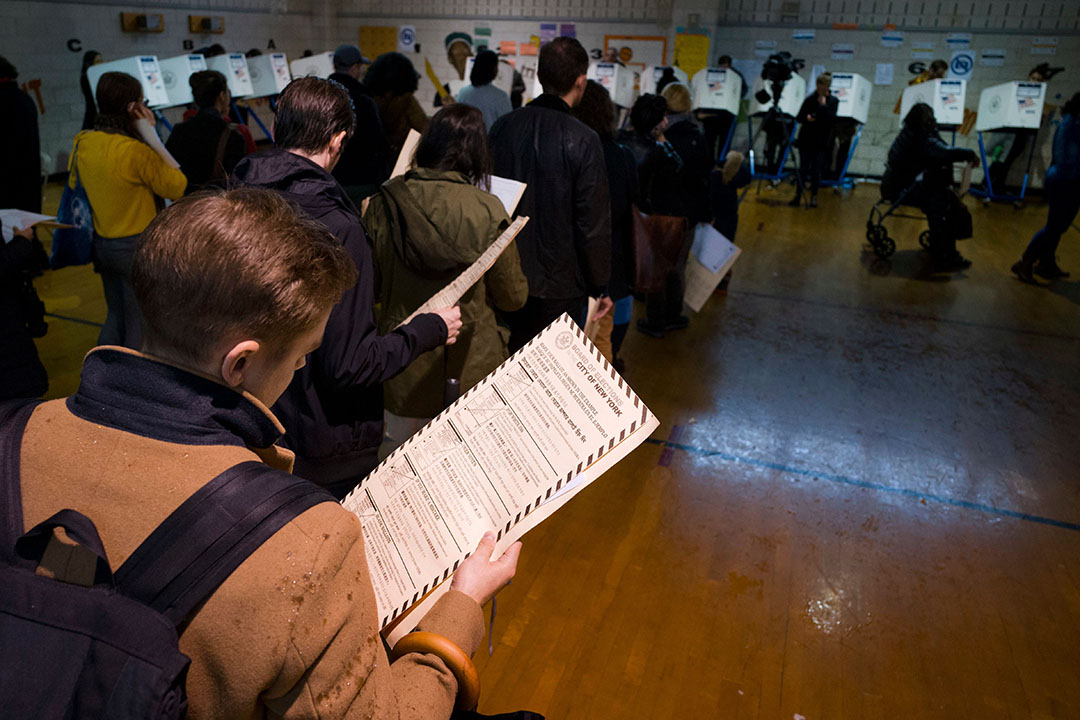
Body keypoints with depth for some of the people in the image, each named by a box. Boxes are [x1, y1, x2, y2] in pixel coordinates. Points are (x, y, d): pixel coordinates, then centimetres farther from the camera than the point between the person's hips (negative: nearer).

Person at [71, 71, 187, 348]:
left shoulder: (82, 143, 0)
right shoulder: (135, 150, -23)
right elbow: (177, 187, -17)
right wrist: (152, 135, -13)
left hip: (101, 243, 8)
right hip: (137, 245, -7)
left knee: (116, 315, 22)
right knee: (140, 324, 7)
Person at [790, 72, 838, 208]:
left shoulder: (833, 101, 0)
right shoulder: (810, 99, 1)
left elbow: (831, 119, -12)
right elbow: (798, 117, 4)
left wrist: (823, 105, -15)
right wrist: (806, 118, -17)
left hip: (821, 141, 0)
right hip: (806, 139, 0)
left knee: (816, 170, 3)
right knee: (803, 168, 0)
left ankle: (814, 196, 13)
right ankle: (798, 195, 3)